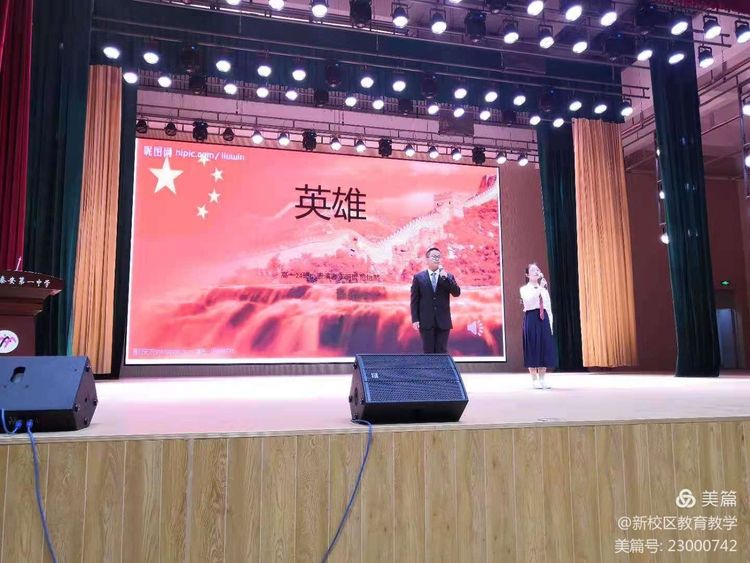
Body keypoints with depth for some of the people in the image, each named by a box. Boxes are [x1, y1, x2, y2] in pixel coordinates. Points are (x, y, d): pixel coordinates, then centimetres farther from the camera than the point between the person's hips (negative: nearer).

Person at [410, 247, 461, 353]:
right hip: (426, 321, -1)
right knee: (428, 352, 4)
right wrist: (415, 319, -6)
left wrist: (445, 277, -15)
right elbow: (414, 300, 1)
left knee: (442, 352, 5)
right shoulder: (418, 277, 3)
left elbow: (457, 293, -6)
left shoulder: (448, 276, 7)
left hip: (443, 321, 1)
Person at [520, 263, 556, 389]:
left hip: (544, 319, 4)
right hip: (531, 318, -4)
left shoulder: (544, 289, 15)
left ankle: (542, 379, 12)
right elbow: (529, 300, -20)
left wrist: (550, 324, 7)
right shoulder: (524, 289, 2)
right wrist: (539, 288, -22)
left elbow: (549, 308, 13)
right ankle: (534, 379, 5)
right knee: (532, 347, -2)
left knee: (545, 347, 3)